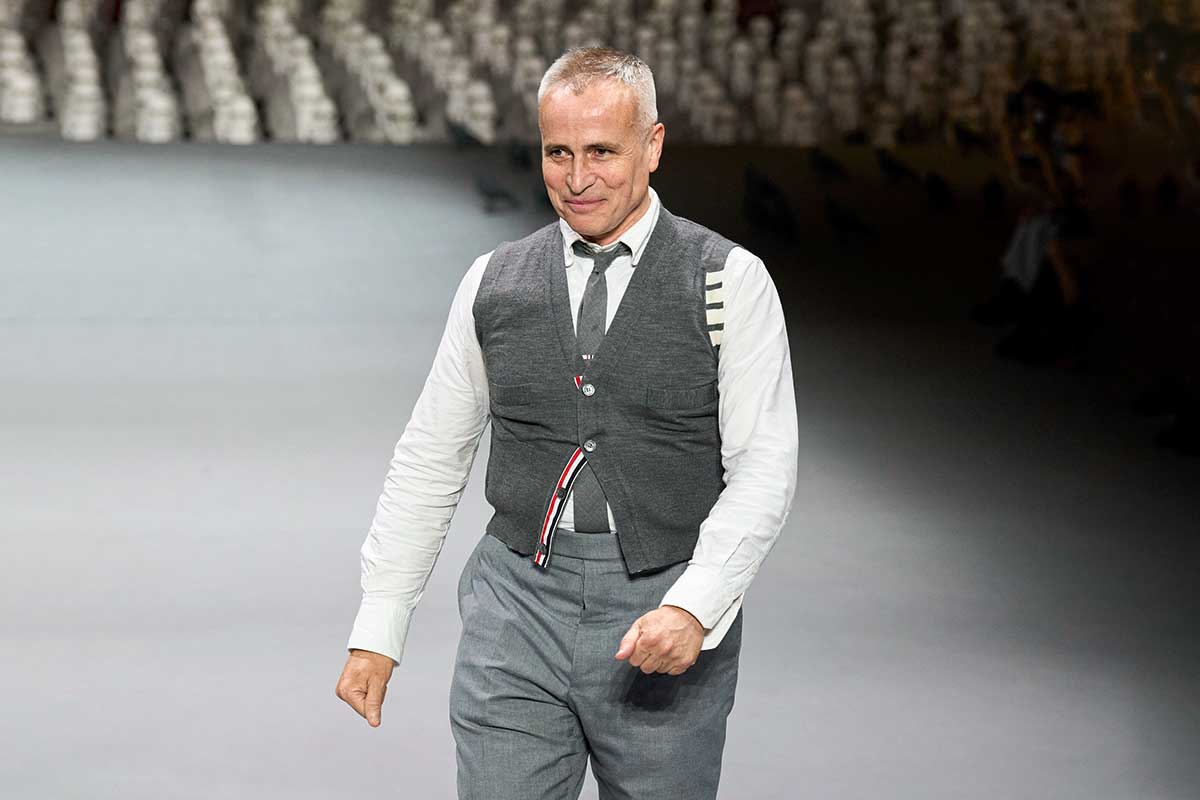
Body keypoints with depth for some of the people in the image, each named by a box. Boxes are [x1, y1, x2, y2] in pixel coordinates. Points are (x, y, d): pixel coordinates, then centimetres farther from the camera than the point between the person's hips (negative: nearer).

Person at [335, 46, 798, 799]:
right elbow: (430, 460, 11)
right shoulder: (494, 282, 8)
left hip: (666, 619, -2)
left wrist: (695, 606, -20)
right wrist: (377, 629, 8)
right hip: (519, 604, 2)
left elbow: (763, 465, -6)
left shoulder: (730, 281, 0)